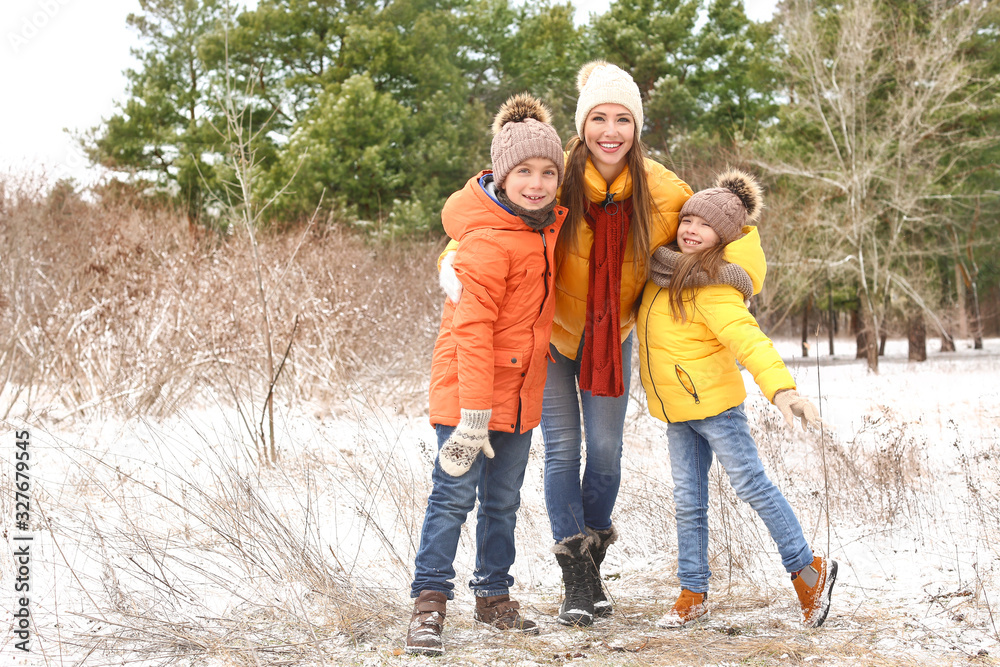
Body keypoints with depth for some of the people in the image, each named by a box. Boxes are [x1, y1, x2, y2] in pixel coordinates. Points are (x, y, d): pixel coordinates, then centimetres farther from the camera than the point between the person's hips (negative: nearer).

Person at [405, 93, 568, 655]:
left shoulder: (545, 223, 5)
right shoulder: (488, 240, -21)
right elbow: (472, 329, -23)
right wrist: (474, 413, -26)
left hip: (519, 390, 8)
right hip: (467, 387, -8)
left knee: (503, 499, 14)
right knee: (455, 495, -6)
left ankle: (494, 596, 25)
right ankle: (430, 601, 0)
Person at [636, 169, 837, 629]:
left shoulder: (714, 287, -19)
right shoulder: (668, 268, 6)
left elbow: (747, 338, -33)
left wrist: (780, 387, -46)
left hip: (713, 401, -8)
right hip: (677, 409, 8)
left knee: (751, 485, -2)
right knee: (688, 502, 9)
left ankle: (807, 568, 12)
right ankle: (693, 594, 16)